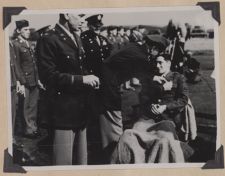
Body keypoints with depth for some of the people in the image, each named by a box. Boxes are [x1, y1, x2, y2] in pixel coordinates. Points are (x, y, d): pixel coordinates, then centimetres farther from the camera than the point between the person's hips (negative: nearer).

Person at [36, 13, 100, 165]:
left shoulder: (76, 38, 14)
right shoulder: (49, 40, -13)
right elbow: (48, 75, -20)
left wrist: (89, 81, 4)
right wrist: (82, 79, -20)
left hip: (80, 109, 8)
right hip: (63, 110, -8)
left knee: (81, 159, 15)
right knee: (64, 161, -2)